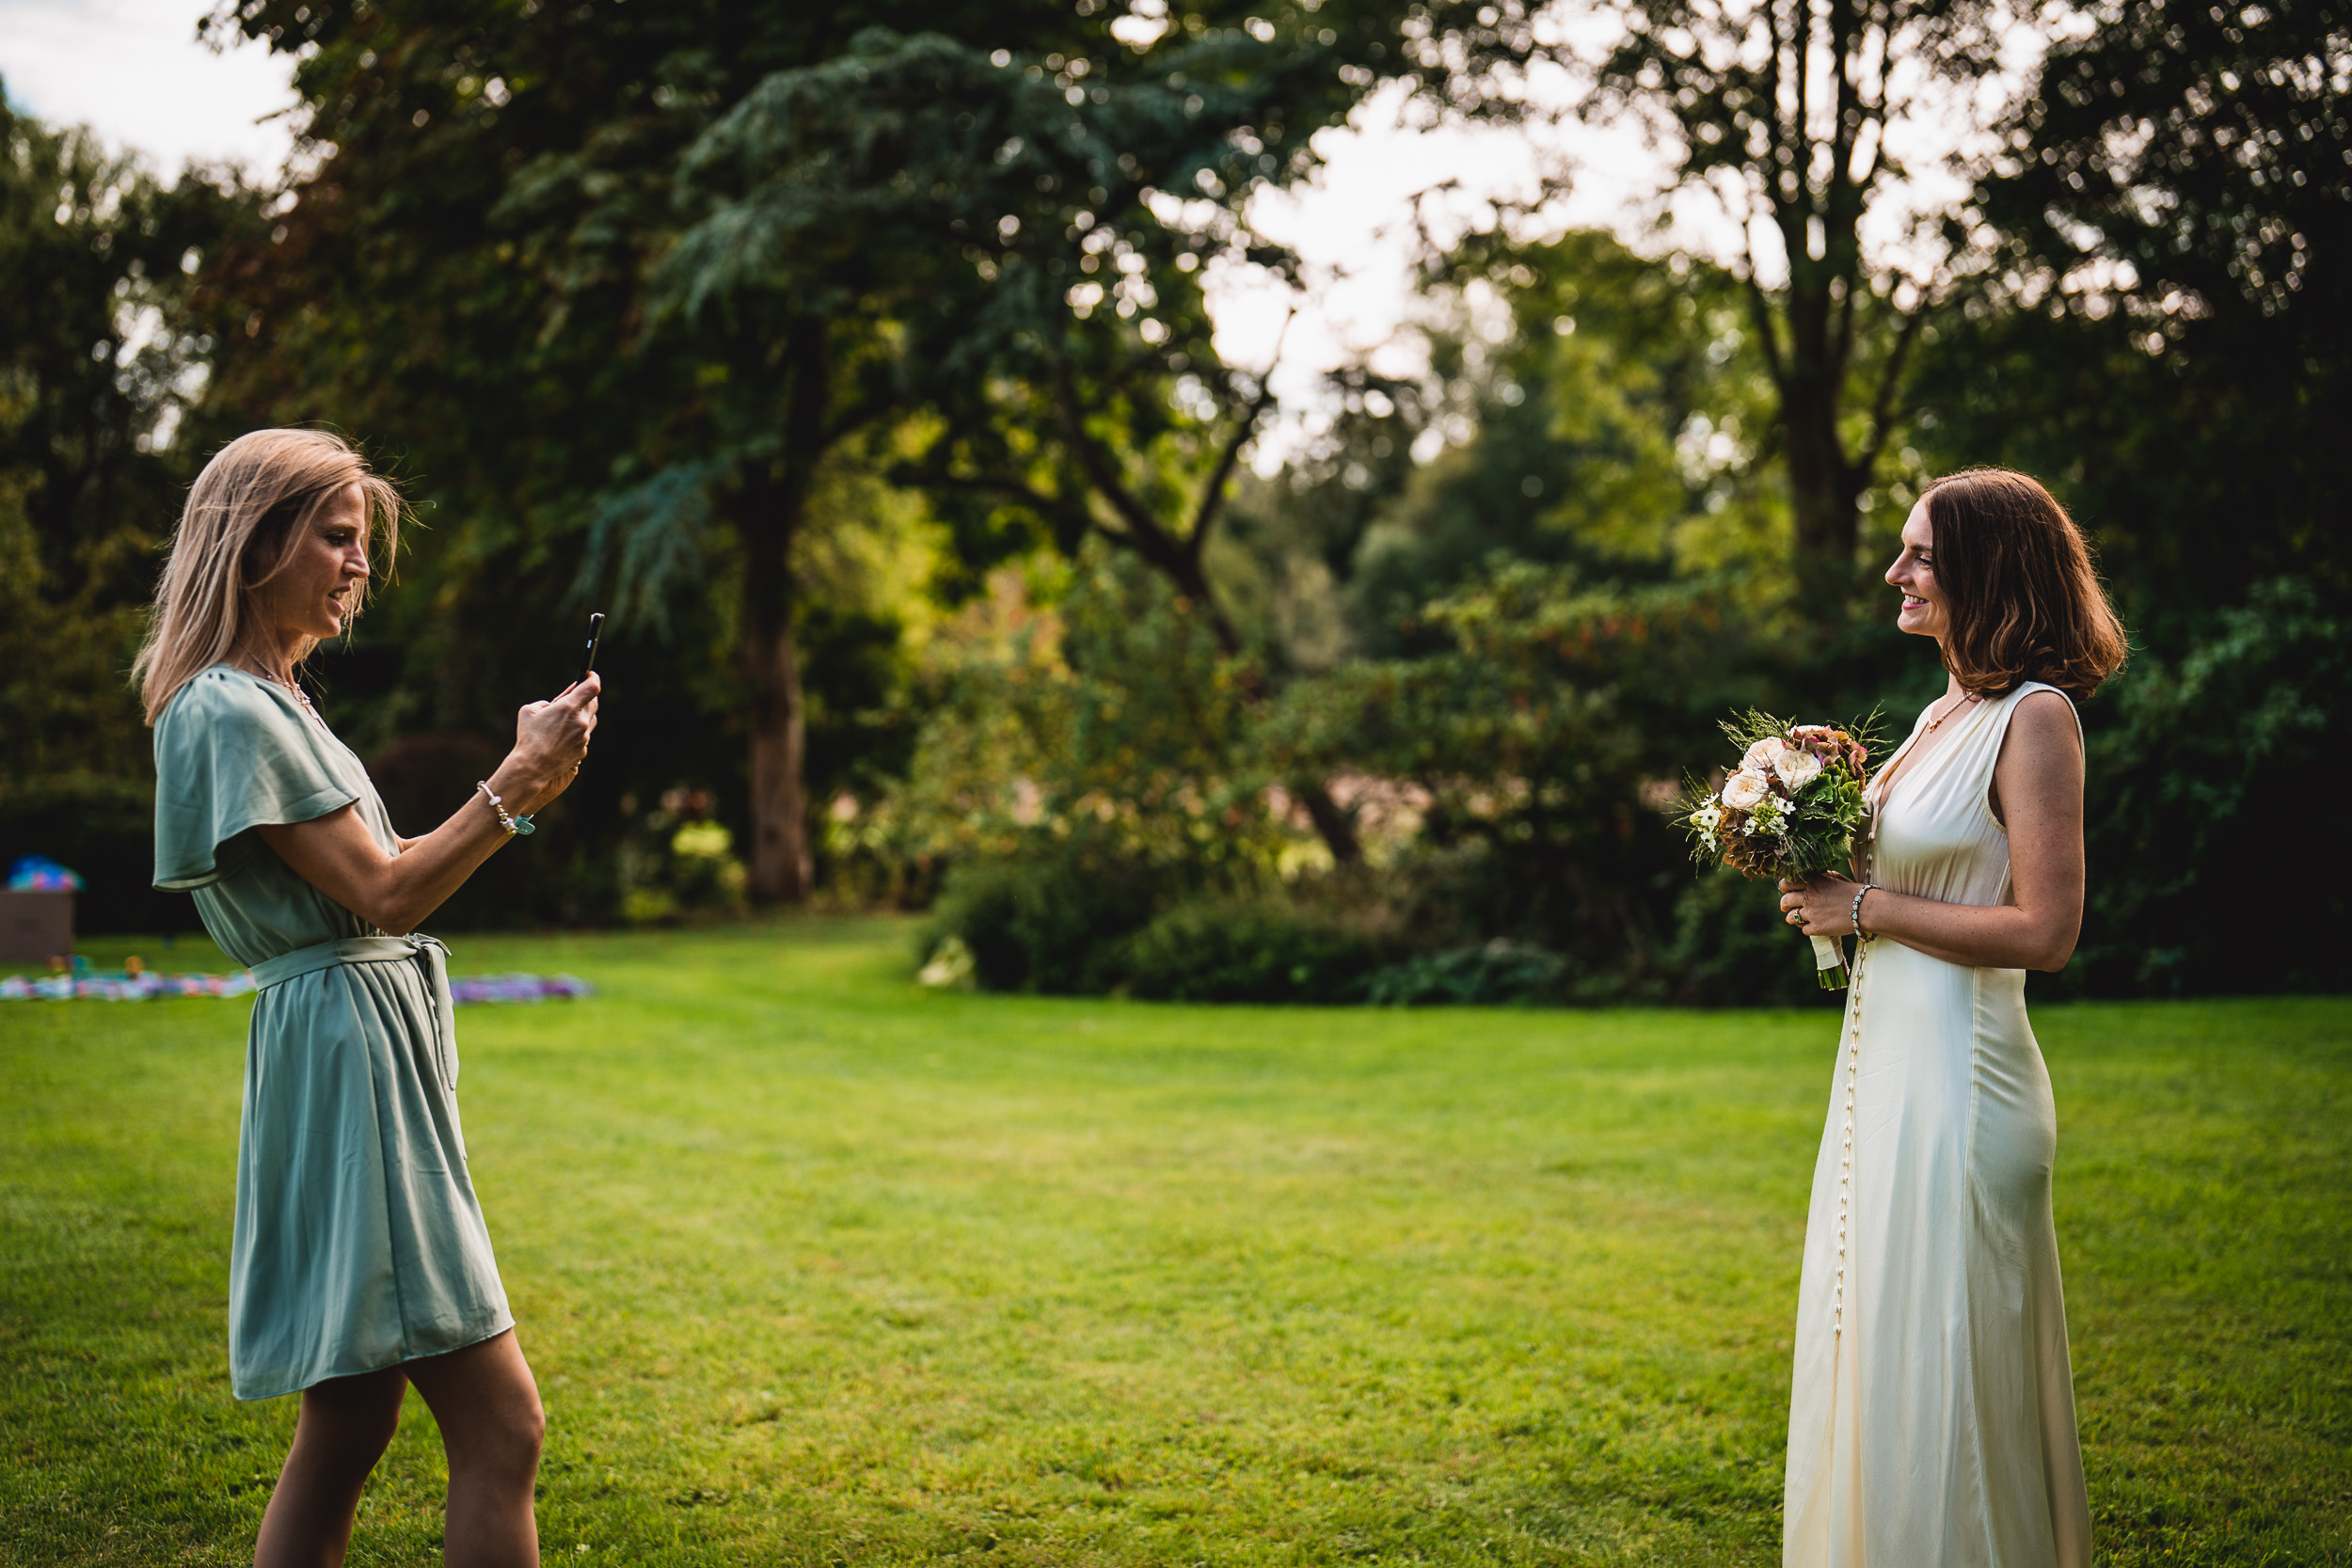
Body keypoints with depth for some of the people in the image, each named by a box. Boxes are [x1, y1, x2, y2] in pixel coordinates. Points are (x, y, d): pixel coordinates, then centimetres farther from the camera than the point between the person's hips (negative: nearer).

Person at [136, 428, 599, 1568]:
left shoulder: (270, 701, 19)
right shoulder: (227, 712, -12)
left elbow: (380, 880, 18)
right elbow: (382, 894, -16)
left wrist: (524, 785, 12)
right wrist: (516, 782, -15)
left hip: (371, 1055, 11)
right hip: (346, 1055, -11)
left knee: (346, 1428, 13)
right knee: (500, 1429, -11)